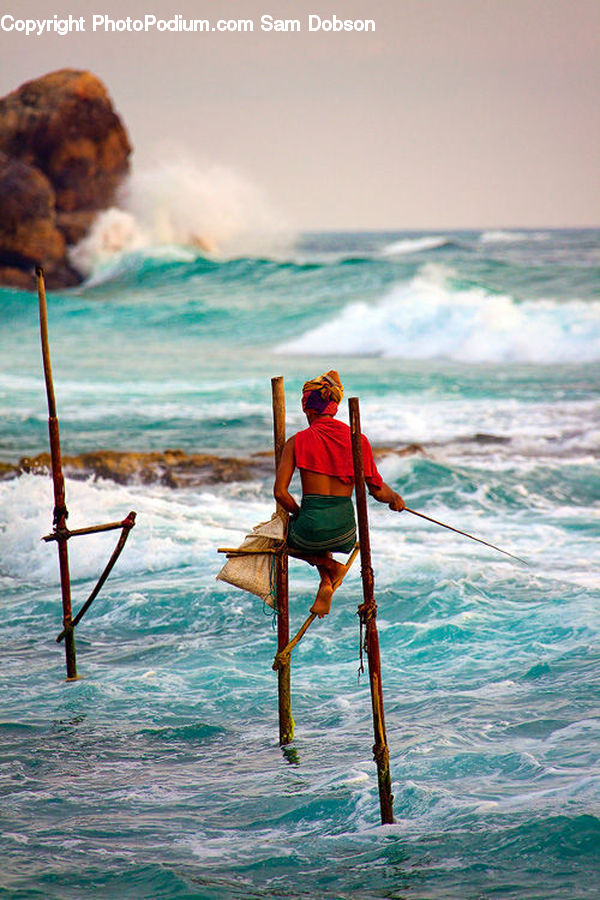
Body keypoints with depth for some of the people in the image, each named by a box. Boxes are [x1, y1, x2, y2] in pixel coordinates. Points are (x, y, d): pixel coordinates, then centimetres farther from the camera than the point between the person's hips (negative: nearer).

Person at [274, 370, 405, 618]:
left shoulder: (298, 442, -3)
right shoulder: (357, 440, 2)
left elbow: (280, 493, -7)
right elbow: (377, 491, 4)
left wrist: (299, 514, 8)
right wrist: (395, 498, 21)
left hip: (312, 527, -4)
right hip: (345, 532, 4)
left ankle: (330, 568, 11)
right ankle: (325, 585, 21)